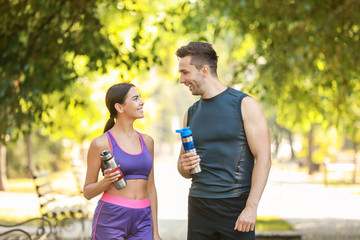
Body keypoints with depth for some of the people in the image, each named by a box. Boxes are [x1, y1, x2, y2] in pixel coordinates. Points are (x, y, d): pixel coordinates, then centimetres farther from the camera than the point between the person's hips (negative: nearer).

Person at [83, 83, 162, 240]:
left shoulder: (146, 141, 11)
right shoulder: (101, 143, -4)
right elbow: (87, 192, 2)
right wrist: (105, 182, -18)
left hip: (142, 221, 4)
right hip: (111, 220, -4)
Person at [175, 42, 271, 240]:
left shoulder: (244, 105, -3)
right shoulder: (191, 114, 13)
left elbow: (263, 159, -8)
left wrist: (251, 207, -16)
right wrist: (184, 167, -3)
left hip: (235, 206, -5)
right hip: (198, 207, 5)